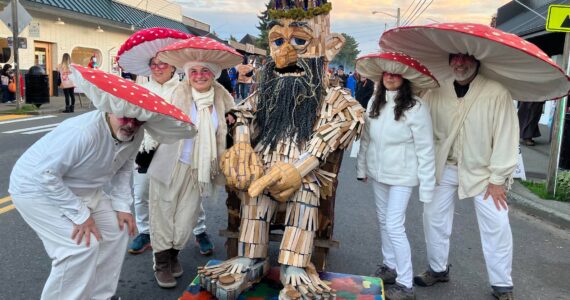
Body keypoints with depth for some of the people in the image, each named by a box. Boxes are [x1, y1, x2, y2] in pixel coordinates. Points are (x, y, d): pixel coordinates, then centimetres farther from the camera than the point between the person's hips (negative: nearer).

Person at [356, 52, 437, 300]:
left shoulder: (416, 108, -17)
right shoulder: (374, 103, 1)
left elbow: (425, 149, -15)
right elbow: (365, 139, 9)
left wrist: (427, 185, -14)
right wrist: (361, 167, 13)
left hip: (402, 176, -6)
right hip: (377, 173, 6)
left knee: (395, 227, -6)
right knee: (383, 221, 17)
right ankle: (389, 266, 35)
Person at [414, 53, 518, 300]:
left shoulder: (497, 92, -17)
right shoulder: (436, 92, -5)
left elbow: (506, 137, -16)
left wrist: (498, 179, -14)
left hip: (483, 171, -3)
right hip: (445, 169, 4)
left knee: (496, 227, -2)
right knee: (434, 218, 11)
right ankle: (438, 269, 33)